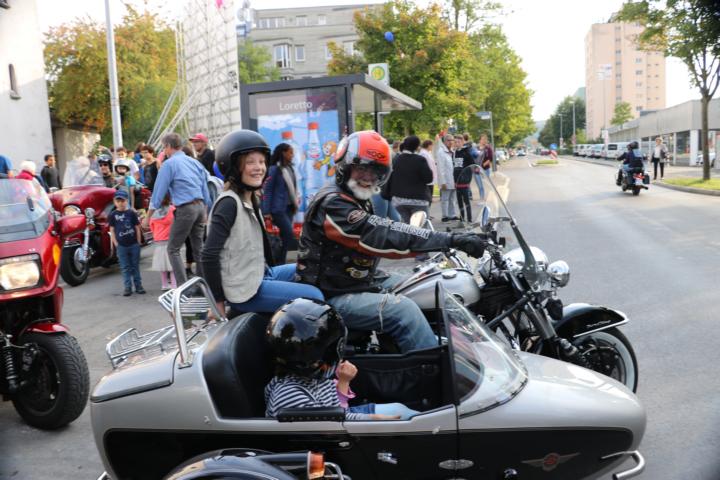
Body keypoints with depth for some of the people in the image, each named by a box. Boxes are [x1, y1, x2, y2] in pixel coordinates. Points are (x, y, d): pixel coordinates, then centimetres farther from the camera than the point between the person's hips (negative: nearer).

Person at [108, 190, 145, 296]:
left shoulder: (132, 213, -2)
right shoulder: (112, 215, 0)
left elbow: (137, 228, 1)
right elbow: (112, 230, 2)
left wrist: (138, 242, -2)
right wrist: (116, 244, -4)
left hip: (134, 244, 0)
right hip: (121, 246, 0)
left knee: (135, 266, 9)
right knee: (125, 267, 4)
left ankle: (138, 285, 16)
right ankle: (128, 287, 7)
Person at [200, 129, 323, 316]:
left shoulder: (252, 200, 11)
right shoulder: (229, 203, -18)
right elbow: (209, 256, -22)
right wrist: (218, 301, -17)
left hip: (262, 274, 10)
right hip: (245, 290, -10)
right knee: (314, 297, -12)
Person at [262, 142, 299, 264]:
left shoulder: (290, 168, 9)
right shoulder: (274, 169, -12)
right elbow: (267, 190, -12)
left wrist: (295, 204, 14)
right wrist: (266, 212, -16)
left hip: (289, 207, 7)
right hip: (278, 209, -7)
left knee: (285, 236, 9)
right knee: (289, 235, -11)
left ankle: (279, 262, 18)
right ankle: (279, 263, 1)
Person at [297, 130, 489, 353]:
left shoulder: (358, 201, 15)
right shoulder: (332, 204, -21)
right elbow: (384, 236, -31)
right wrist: (452, 240, -34)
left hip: (364, 282, 10)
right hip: (334, 297, -10)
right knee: (404, 310, -27)